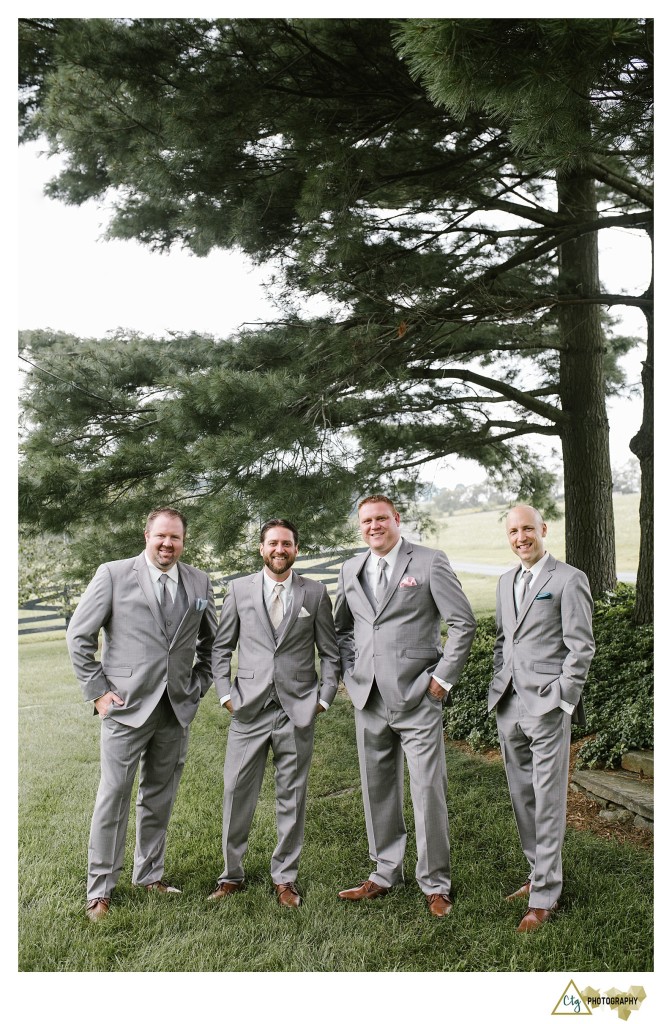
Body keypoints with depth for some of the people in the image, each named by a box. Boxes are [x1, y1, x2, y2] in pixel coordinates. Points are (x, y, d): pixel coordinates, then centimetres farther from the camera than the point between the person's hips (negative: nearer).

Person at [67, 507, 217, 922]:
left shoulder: (199, 582, 5)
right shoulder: (113, 574, -4)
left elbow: (211, 640, 18)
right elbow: (79, 635, -1)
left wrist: (198, 686, 9)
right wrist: (97, 690, -5)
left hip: (177, 709, 3)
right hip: (127, 706, -3)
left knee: (159, 798, 14)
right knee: (114, 796, 2)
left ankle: (151, 875, 30)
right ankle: (100, 889, 17)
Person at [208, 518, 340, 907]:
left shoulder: (316, 593, 3)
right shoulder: (240, 589, 4)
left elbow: (330, 652, 6)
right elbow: (221, 648, 8)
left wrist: (324, 698, -1)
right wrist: (226, 694, 0)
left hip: (298, 711, 0)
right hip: (250, 709, 0)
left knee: (292, 798, 9)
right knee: (237, 793, 5)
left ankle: (285, 877, 24)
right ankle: (232, 874, 23)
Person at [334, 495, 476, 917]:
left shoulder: (430, 562, -5)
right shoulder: (351, 569, 11)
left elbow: (464, 623, -5)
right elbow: (341, 627, 22)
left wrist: (442, 679, -8)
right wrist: (350, 674, 10)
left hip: (418, 699, -5)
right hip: (369, 700, 5)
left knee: (428, 792, -1)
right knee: (378, 791, 14)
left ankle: (436, 884, 16)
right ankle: (385, 874, 30)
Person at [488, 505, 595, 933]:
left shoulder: (569, 579, -6)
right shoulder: (506, 582, 15)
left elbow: (581, 648, -9)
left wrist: (559, 701, -13)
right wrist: (499, 688, 13)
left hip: (548, 704, -7)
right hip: (509, 704, 7)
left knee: (548, 801, 0)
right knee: (522, 797, 14)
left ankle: (545, 895, 10)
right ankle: (538, 873, 30)